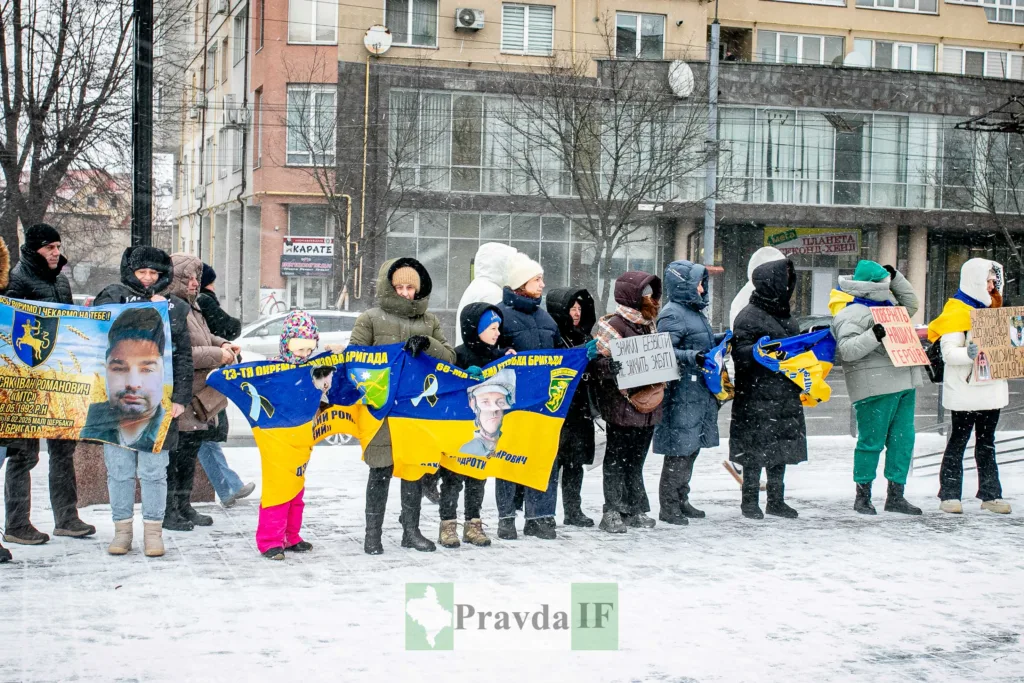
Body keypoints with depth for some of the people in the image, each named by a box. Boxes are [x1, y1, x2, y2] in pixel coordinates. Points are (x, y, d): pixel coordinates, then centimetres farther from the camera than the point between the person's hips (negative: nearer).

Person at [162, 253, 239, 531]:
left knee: (189, 455, 17)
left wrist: (222, 343, 11)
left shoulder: (192, 307, 15)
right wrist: (217, 355, -20)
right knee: (175, 454, -3)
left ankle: (184, 507, 27)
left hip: (198, 398, 10)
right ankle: (168, 511, 6)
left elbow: (204, 336, 32)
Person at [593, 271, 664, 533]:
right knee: (617, 459, -1)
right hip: (622, 406, -8)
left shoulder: (650, 325, 17)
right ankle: (613, 512, 3)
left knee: (636, 460, 15)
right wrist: (612, 367, -34)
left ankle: (635, 509, 22)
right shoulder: (614, 325, -11)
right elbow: (599, 360, -16)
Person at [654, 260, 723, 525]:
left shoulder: (695, 311, 17)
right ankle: (668, 506, 0)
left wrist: (721, 340, 22)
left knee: (692, 447, 15)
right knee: (680, 447, -7)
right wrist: (693, 357, -33)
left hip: (701, 391, 10)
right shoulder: (672, 314, -13)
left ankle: (681, 500, 25)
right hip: (682, 391, -10)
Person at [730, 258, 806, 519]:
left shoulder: (783, 314, 16)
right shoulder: (749, 316, -10)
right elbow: (740, 354, -16)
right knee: (756, 450, -2)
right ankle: (750, 500, 9)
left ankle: (776, 500, 21)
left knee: (781, 449, 12)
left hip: (786, 397, 8)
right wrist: (759, 351, -33)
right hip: (758, 398, -8)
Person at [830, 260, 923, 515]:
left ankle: (895, 496, 15)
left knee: (903, 439, 8)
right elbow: (847, 349, -20)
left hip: (904, 383, 9)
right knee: (872, 441, -3)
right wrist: (873, 336, -31)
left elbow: (910, 304, 35)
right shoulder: (850, 313, -10)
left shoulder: (884, 303, 20)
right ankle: (863, 496, 9)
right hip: (875, 387, -9)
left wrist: (895, 277, 24)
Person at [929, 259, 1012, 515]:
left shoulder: (991, 309, 15)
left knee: (987, 442, 11)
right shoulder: (956, 312, -10)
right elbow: (948, 352, -18)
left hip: (991, 387, 7)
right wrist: (969, 354, -36)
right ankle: (949, 494, 3)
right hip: (965, 390, -7)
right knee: (959, 441, -2)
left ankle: (990, 494, 14)